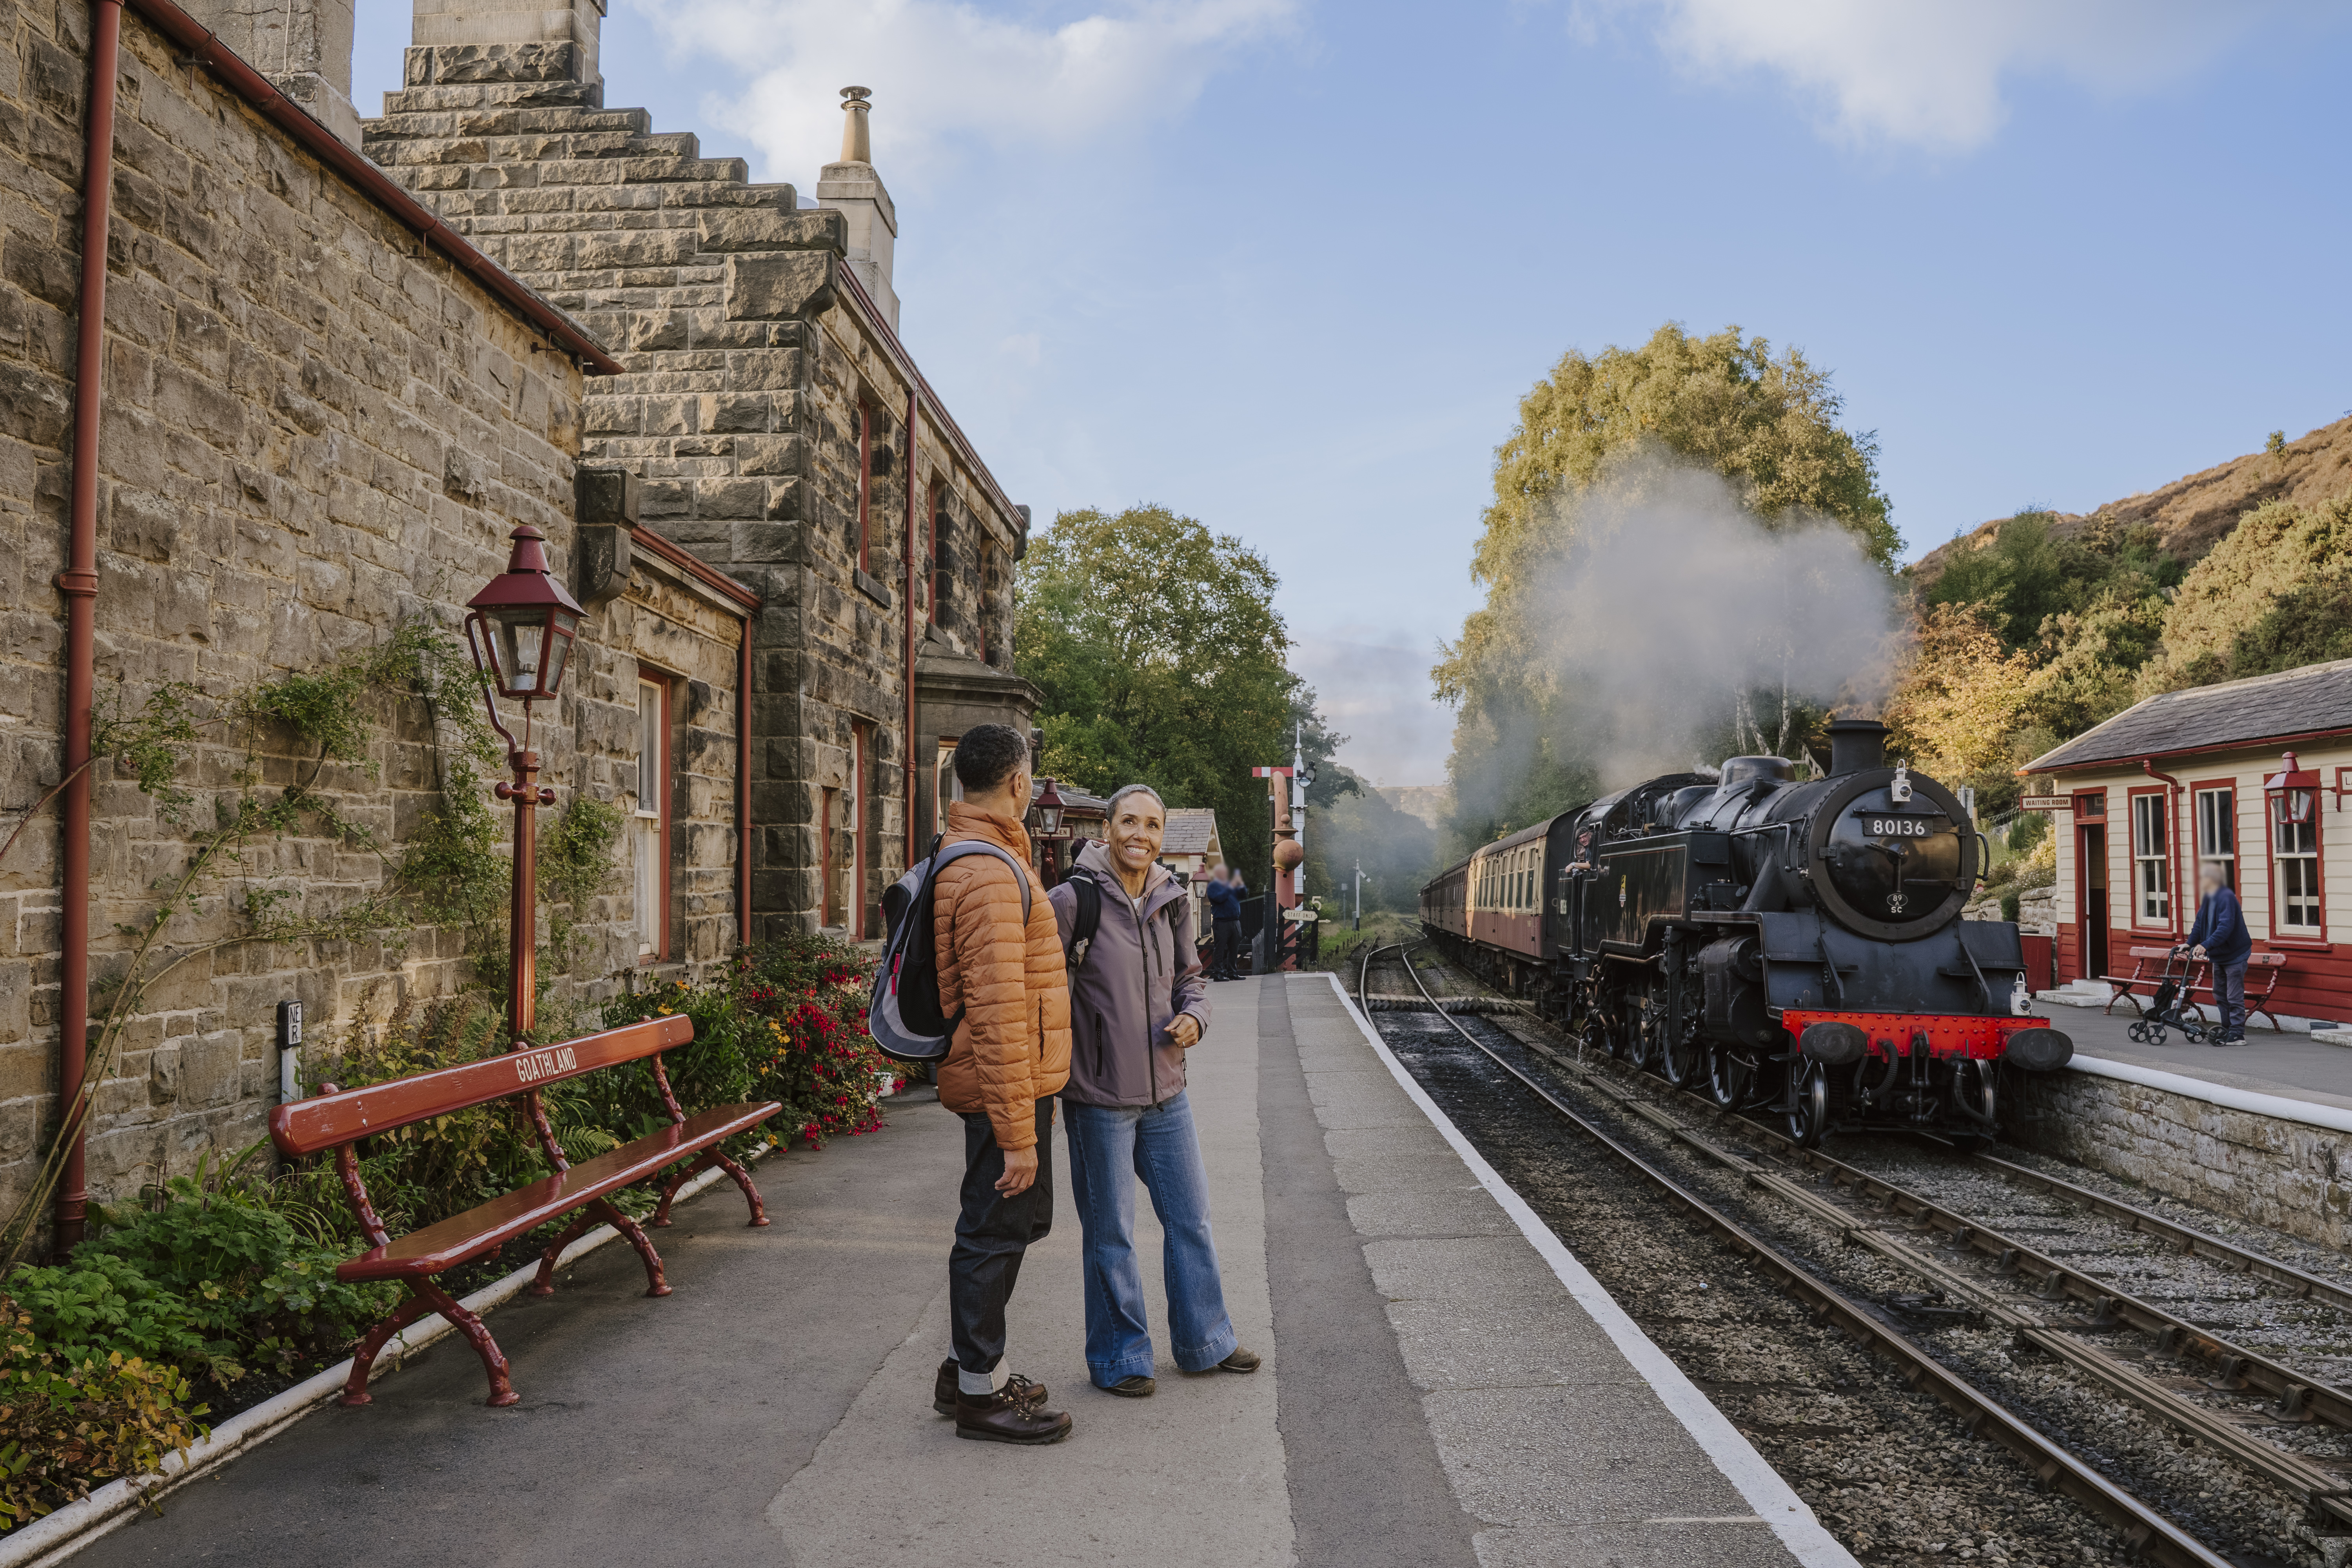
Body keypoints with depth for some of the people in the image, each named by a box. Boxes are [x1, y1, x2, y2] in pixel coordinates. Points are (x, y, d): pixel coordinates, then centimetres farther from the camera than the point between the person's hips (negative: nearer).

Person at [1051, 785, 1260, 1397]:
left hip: (1167, 1093, 6)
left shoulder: (1171, 903, 5)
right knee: (1111, 1236, 6)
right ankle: (1119, 1359, 23)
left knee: (1192, 1220, 16)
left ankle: (1205, 1341, 34)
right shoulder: (1074, 900, -13)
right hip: (1099, 1097, -6)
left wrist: (1193, 1016, -4)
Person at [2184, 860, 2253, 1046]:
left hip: (2235, 955, -10)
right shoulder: (2208, 899, 7)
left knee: (2234, 997, -5)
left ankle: (2237, 1034, -1)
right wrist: (2190, 943, -2)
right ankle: (2227, 1030, 24)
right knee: (2220, 995, 15)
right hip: (2219, 956, 10)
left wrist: (2206, 945, -37)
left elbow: (2226, 927, -31)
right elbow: (2200, 924, 11)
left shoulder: (2226, 897, -22)